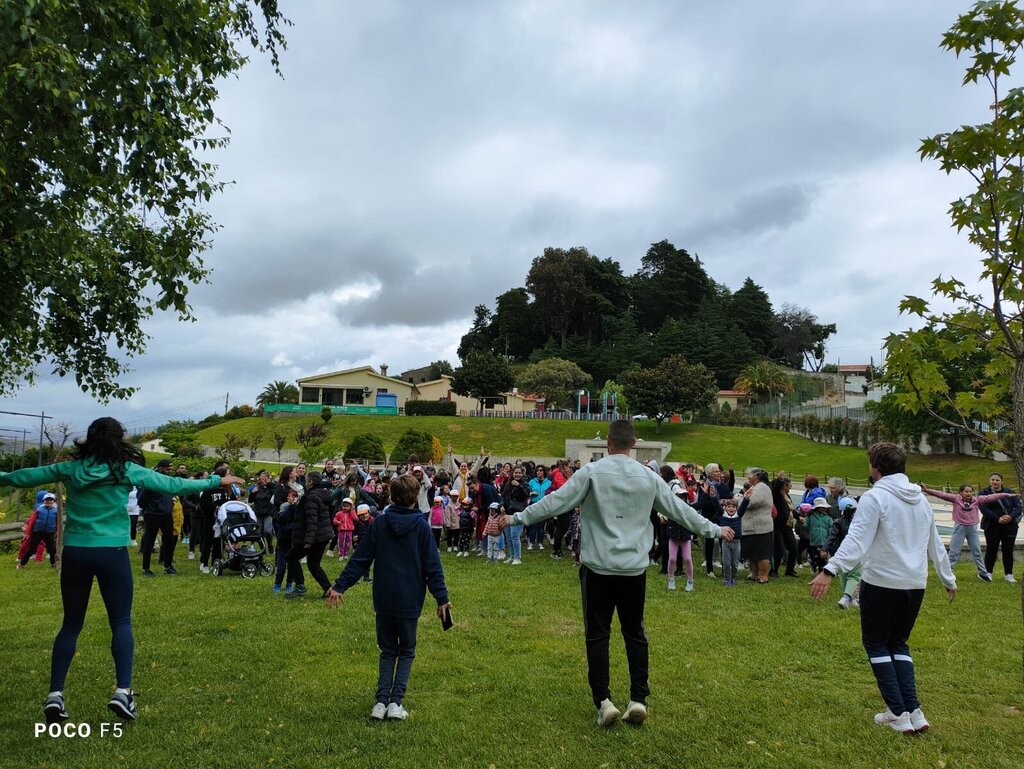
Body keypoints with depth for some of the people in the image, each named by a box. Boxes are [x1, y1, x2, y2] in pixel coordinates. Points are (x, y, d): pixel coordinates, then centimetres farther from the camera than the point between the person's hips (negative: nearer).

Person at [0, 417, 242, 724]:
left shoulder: (71, 469, 4)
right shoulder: (127, 470, -5)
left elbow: (27, 476, 16)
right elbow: (172, 485, -5)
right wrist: (216, 482, 1)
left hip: (74, 551, 3)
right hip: (111, 553, -3)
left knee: (71, 625, 14)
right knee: (121, 623, 6)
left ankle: (55, 694, 11)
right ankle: (122, 691, -2)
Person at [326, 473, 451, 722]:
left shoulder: (380, 522, -2)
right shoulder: (421, 524, -7)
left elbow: (360, 559, -1)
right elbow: (432, 565, -7)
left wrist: (340, 586, 6)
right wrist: (442, 598, -4)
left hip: (383, 600, 2)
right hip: (410, 600, -2)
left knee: (387, 650, 17)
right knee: (406, 651, 14)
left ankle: (381, 701, 6)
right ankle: (395, 702, 2)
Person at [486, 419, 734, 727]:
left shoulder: (592, 472, -7)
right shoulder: (648, 477, 3)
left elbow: (554, 502, -10)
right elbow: (680, 509, 11)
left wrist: (515, 518, -4)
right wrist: (714, 529, 25)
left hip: (598, 566, -3)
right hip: (634, 568, 3)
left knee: (597, 635, 7)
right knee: (635, 634, 15)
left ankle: (603, 701, 5)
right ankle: (638, 699, 14)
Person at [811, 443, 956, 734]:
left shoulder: (875, 497, -13)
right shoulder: (920, 499, 10)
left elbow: (856, 539, -26)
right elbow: (935, 543, 19)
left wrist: (830, 570, -33)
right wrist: (948, 579, 31)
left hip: (882, 583, -7)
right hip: (915, 584, 7)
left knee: (876, 644, 9)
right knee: (898, 643, 19)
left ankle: (899, 714, 6)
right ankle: (914, 712, 11)